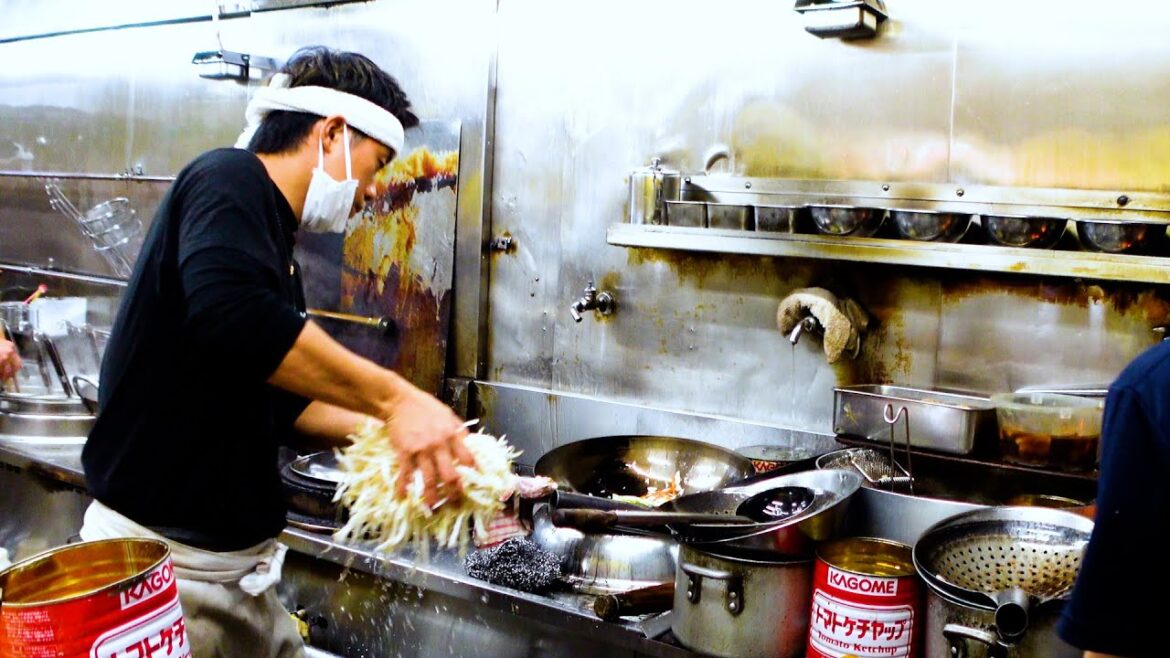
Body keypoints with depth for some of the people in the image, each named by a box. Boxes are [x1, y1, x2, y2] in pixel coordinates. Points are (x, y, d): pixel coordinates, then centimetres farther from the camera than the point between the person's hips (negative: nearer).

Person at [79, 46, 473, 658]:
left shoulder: (270, 238, 15)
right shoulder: (228, 179, -14)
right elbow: (234, 315, -34)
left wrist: (389, 428, 8)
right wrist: (394, 398, -31)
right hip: (167, 558, -9)